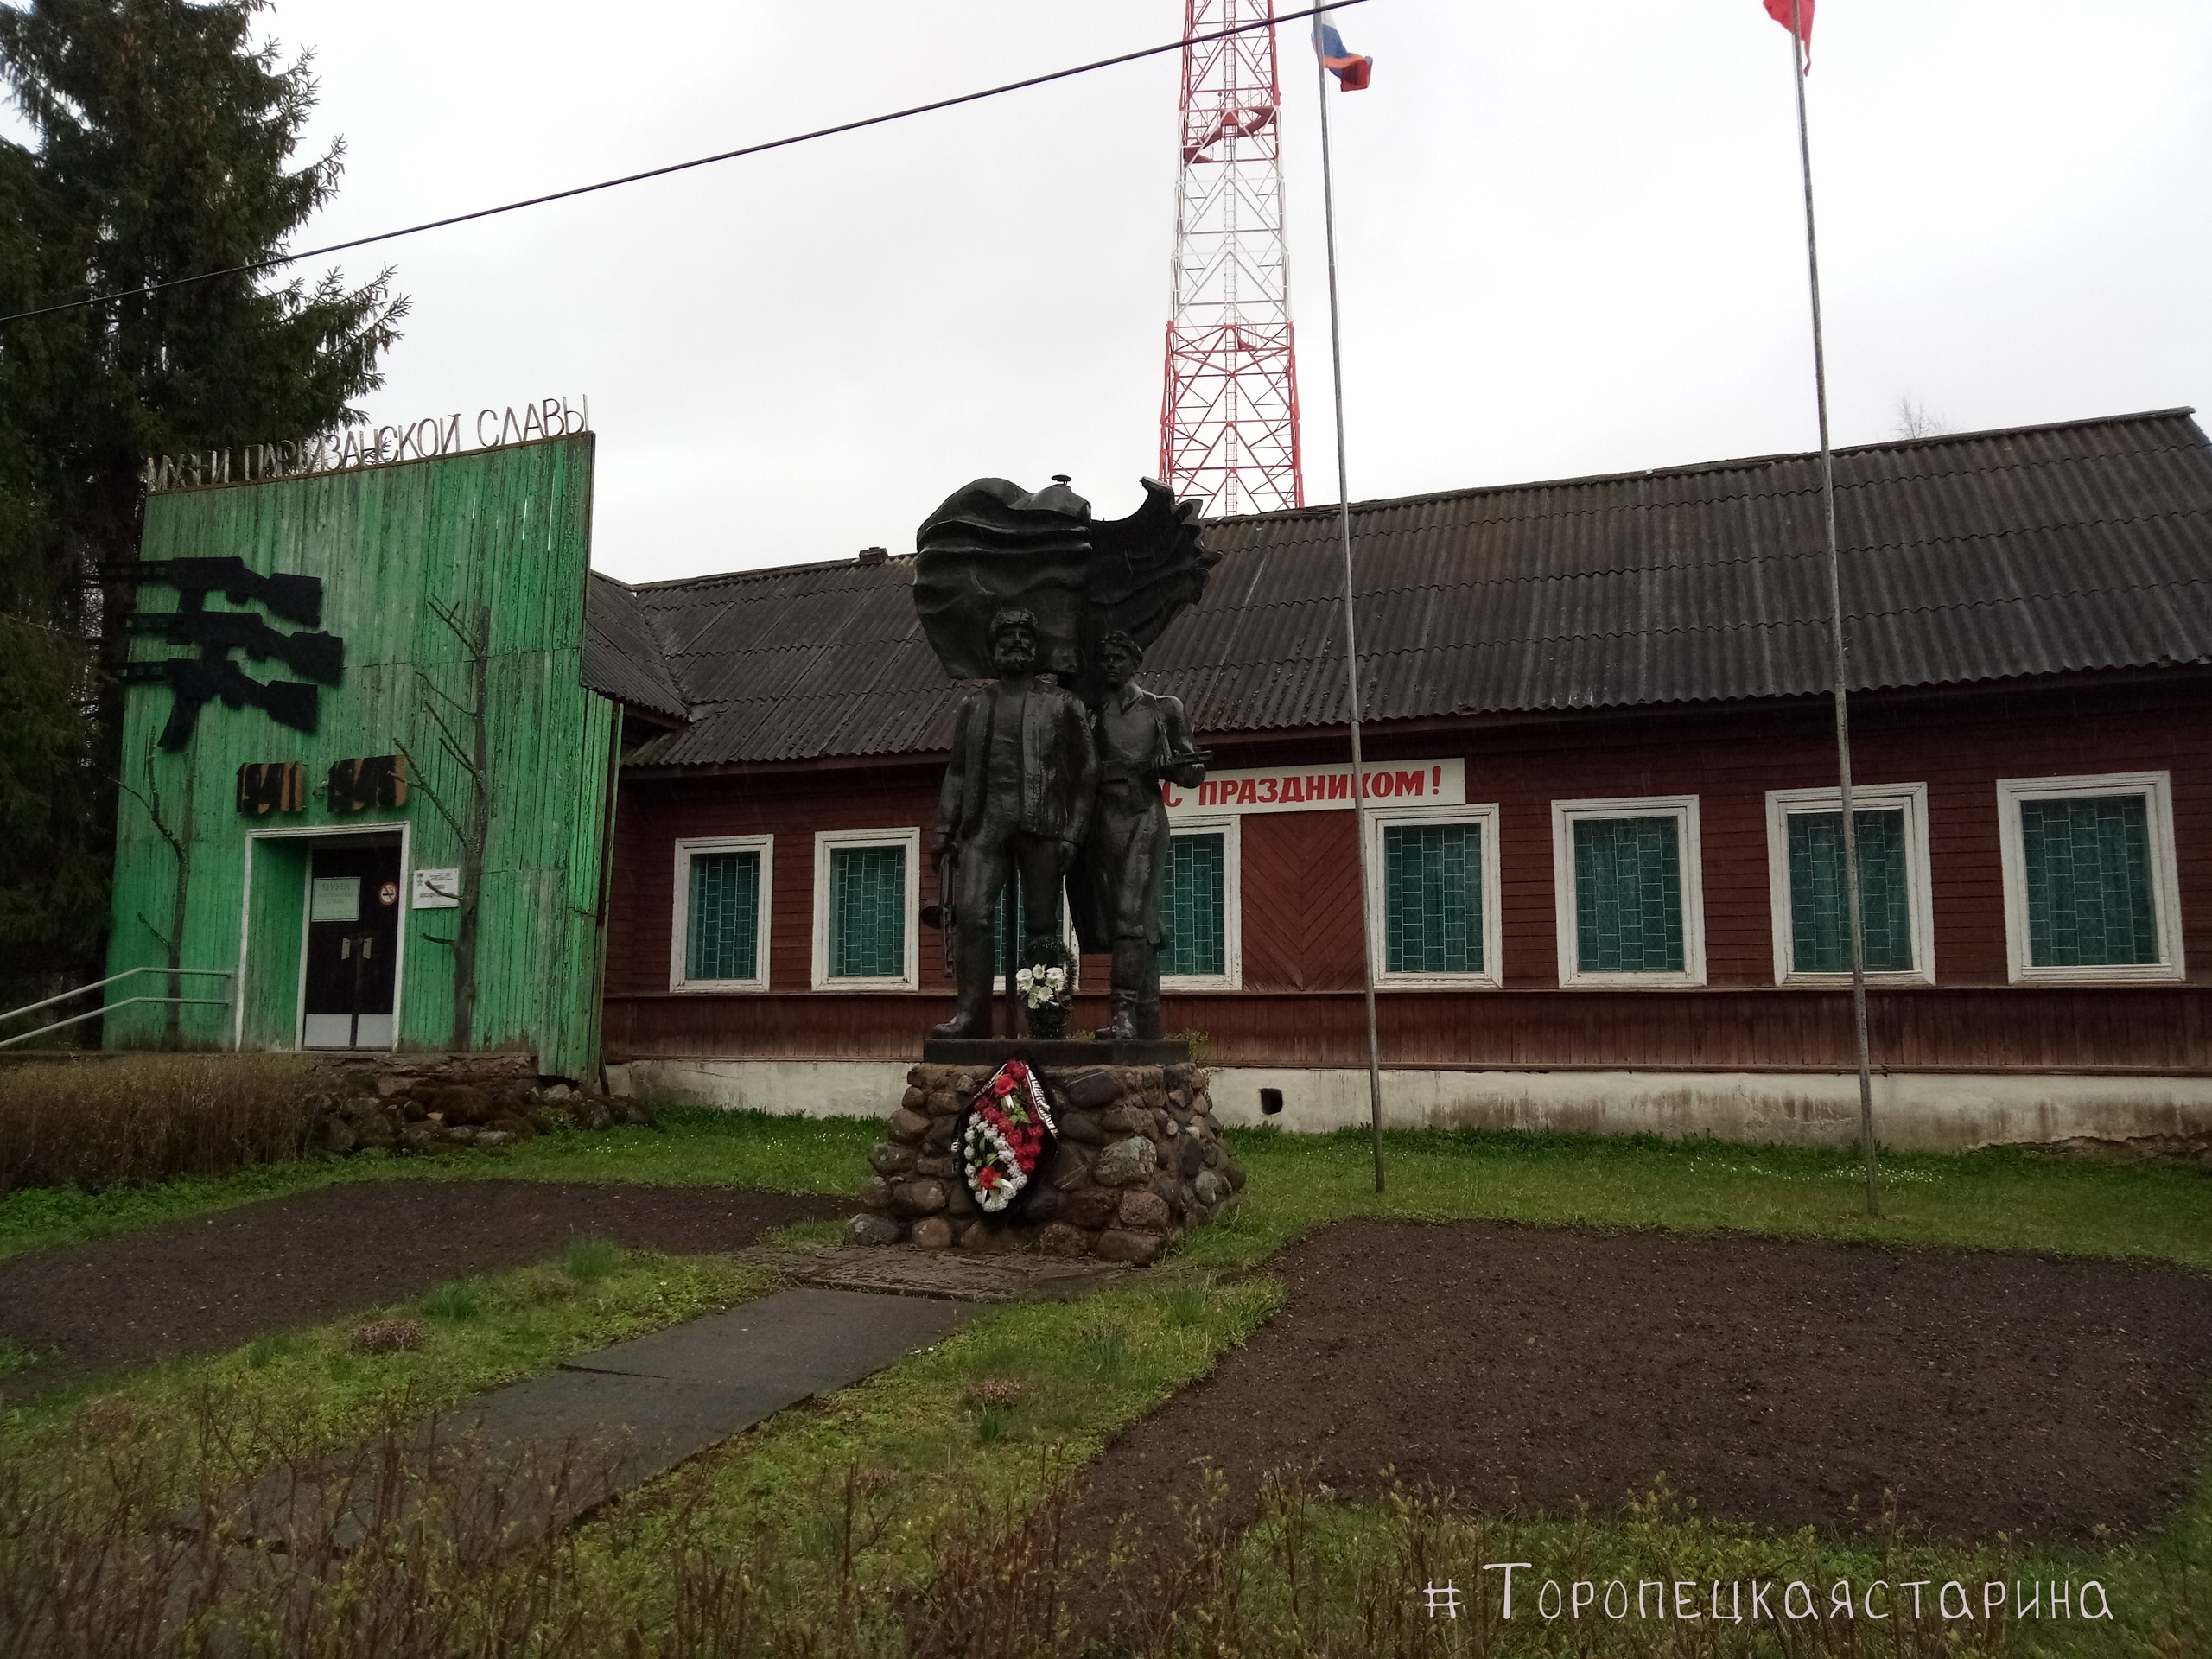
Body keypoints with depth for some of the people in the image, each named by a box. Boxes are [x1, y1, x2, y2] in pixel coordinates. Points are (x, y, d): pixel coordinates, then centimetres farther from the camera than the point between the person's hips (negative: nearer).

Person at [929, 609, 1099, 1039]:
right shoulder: (976, 704, 17)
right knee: (971, 913, -12)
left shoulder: (1063, 704, 9)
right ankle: (973, 1014, -9)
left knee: (1041, 923, -1)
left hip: (1042, 825, -2)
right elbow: (957, 771, 18)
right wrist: (944, 830, 9)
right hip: (987, 822, 2)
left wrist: (1073, 833, -4)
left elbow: (1085, 772, 5)